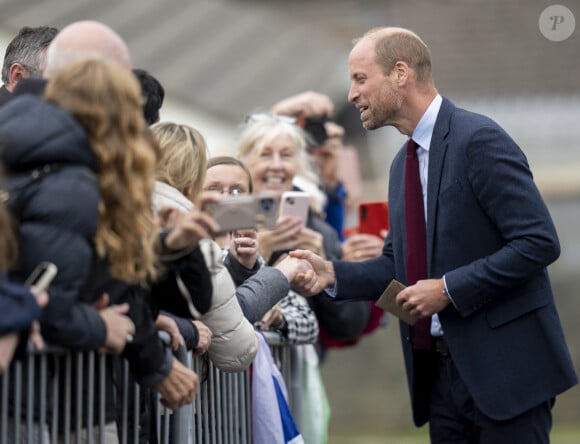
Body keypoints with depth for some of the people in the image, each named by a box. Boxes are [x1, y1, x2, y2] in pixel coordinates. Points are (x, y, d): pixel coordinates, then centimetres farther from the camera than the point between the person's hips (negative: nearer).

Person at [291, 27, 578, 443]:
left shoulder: (479, 140, -13)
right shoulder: (404, 163, 14)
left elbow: (539, 242, -18)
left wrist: (449, 288, -18)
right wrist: (335, 274, 2)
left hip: (503, 364, -8)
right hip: (441, 370, 8)